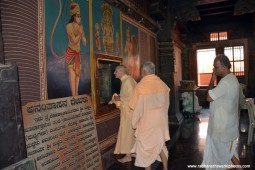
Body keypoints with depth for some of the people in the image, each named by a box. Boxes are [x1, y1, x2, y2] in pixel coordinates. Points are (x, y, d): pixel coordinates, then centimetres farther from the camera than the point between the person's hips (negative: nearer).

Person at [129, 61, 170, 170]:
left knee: (145, 147, 12)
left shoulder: (141, 86, -18)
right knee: (160, 144, 21)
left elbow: (137, 108, -13)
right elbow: (166, 104, 5)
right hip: (161, 120, 5)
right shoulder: (162, 84, -3)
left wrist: (135, 123, 1)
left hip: (147, 122, -5)